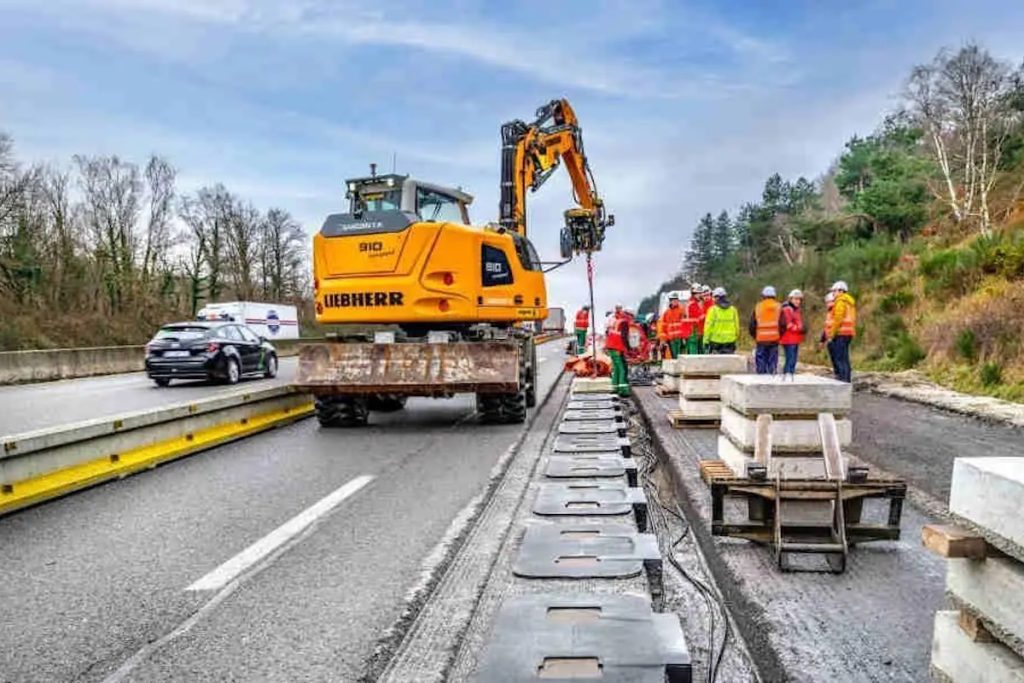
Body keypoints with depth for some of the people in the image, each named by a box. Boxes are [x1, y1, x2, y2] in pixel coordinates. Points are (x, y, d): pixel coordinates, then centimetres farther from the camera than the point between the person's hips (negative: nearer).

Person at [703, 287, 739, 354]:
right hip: (730, 340, 4)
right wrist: (735, 340, 18)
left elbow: (708, 326, -9)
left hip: (716, 341, -4)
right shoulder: (733, 309, 5)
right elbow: (737, 326, 8)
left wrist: (706, 341, -4)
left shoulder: (713, 309, -9)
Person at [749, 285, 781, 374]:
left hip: (761, 339, 0)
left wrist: (755, 336, 14)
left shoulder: (757, 307, 1)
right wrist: (779, 335, 13)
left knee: (761, 361, 5)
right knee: (772, 361, 4)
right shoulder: (778, 307, 2)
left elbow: (752, 324, 2)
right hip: (774, 339, 0)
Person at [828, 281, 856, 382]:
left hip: (841, 333, -10)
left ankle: (842, 379, -11)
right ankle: (847, 379, 15)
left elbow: (837, 319, -17)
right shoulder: (850, 302, 20)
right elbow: (853, 319, 19)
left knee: (840, 358, -9)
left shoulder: (840, 301, -10)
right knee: (845, 358, 13)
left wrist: (831, 335, -14)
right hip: (849, 333, 10)